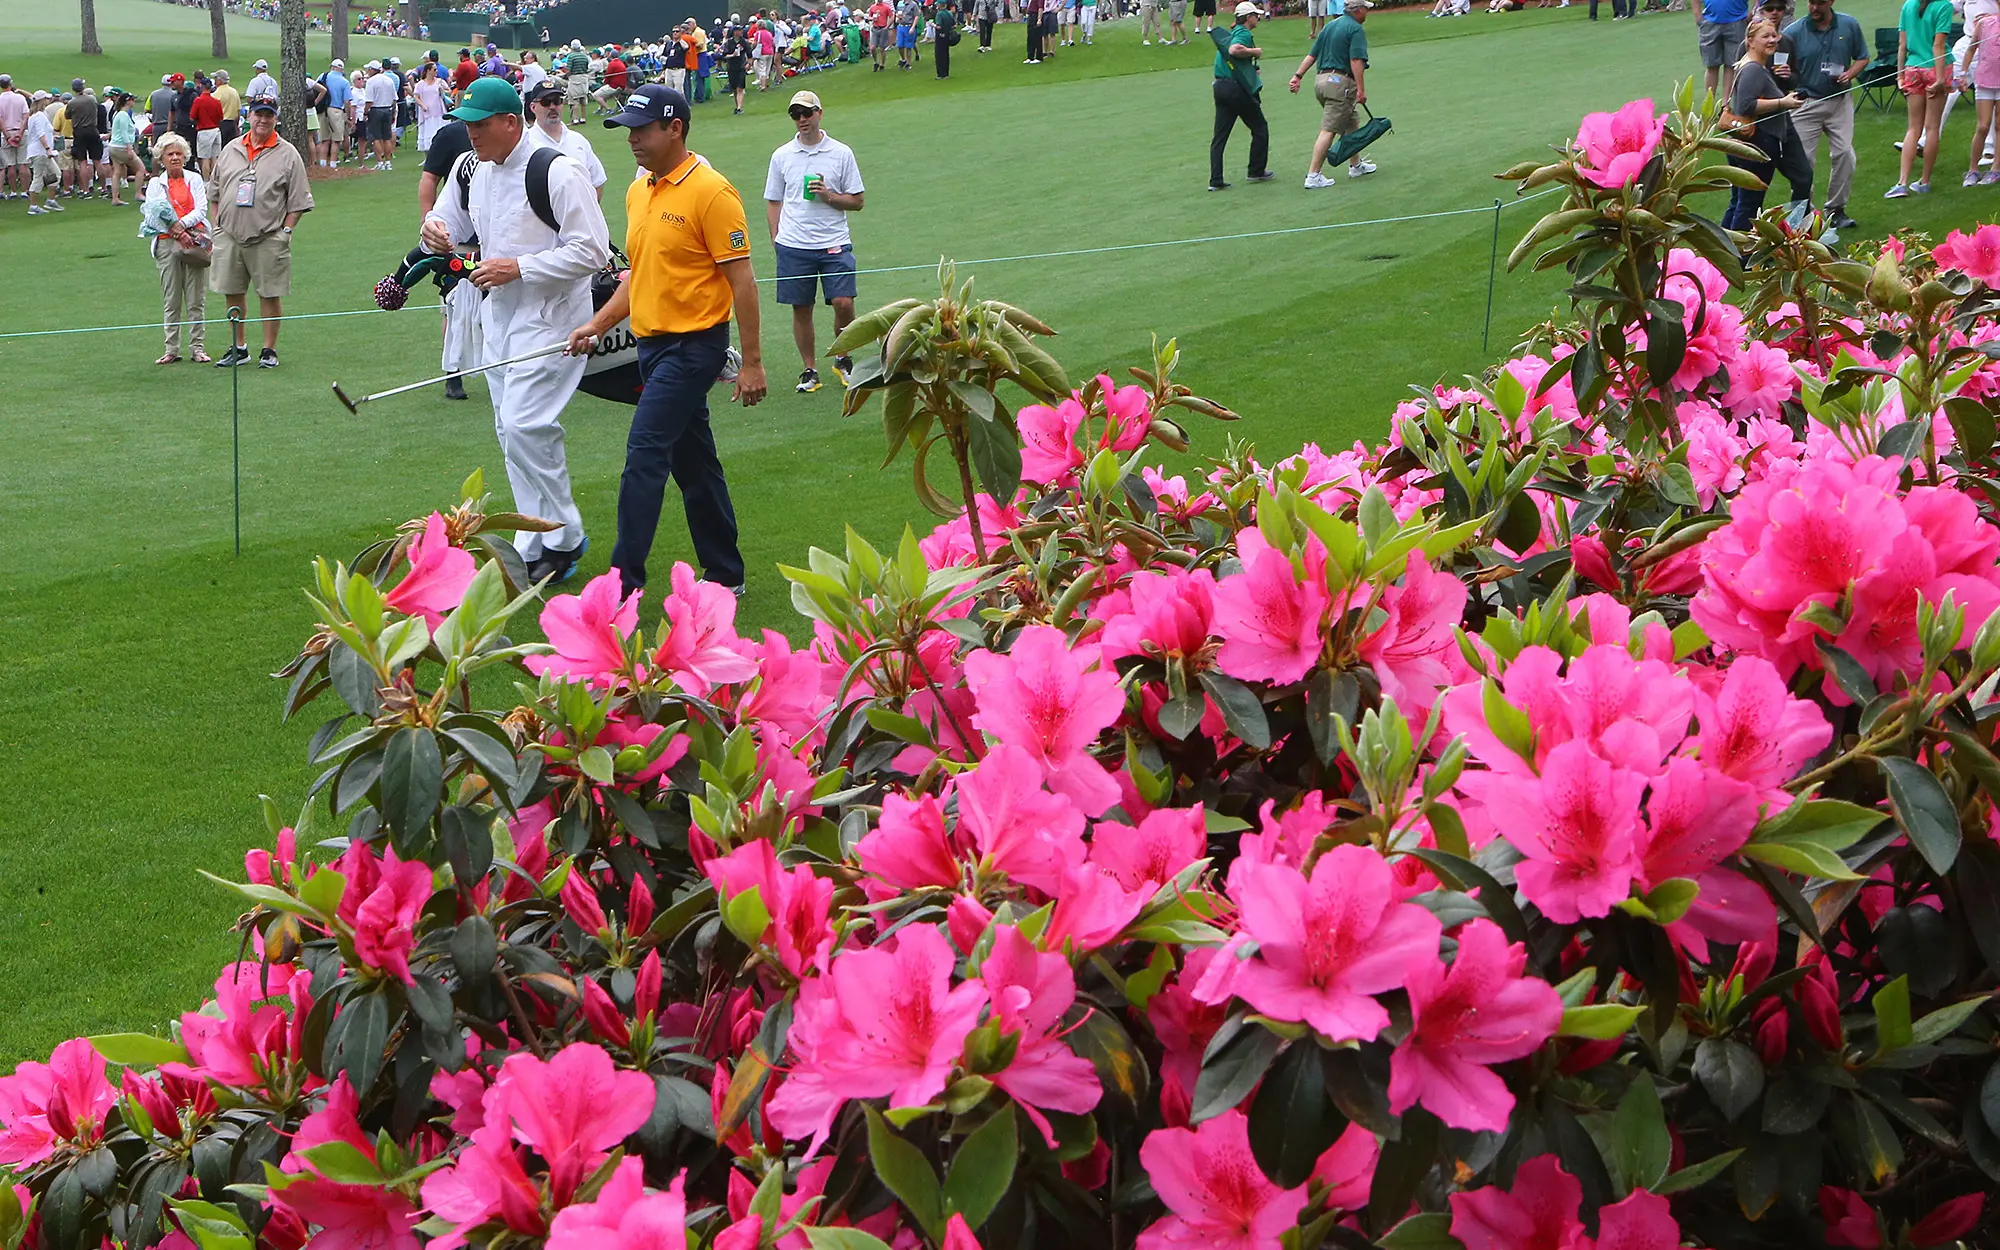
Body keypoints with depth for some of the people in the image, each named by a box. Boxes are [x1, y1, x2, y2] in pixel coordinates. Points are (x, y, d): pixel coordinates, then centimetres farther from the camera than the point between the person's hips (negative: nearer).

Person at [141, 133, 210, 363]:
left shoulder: (194, 179, 12)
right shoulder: (155, 184, 11)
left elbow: (201, 209, 3)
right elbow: (151, 214, 0)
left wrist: (181, 224, -13)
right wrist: (178, 232, -12)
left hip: (192, 239, 0)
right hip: (166, 241, 0)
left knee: (196, 297, -1)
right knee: (170, 298, 0)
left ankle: (196, 346, 4)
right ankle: (171, 349, 3)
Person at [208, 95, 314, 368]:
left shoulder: (287, 154, 2)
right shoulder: (230, 150, 13)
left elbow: (298, 201, 0)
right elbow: (214, 194, 19)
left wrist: (285, 230, -8)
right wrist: (216, 225, 10)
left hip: (268, 239, -4)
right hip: (229, 235, 4)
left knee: (269, 294, 0)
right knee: (232, 293, 8)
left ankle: (269, 350, 10)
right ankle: (238, 348, 19)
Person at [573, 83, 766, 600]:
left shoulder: (711, 192, -14)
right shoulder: (638, 191, 12)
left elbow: (741, 280, -14)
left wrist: (751, 362, -15)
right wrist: (598, 324, 10)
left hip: (693, 344, -8)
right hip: (653, 343, 9)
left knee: (645, 452, -14)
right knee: (693, 463, 13)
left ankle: (624, 579, -13)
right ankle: (725, 575, 22)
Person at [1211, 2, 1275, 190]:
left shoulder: (1231, 33, 19)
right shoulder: (1244, 33, -10)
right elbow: (1234, 49, -29)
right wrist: (1255, 51, -14)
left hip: (1220, 87, 8)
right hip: (1237, 88, -8)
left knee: (1219, 136, 5)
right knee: (1260, 129, 10)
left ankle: (1215, 180, -3)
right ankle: (1257, 172, 16)